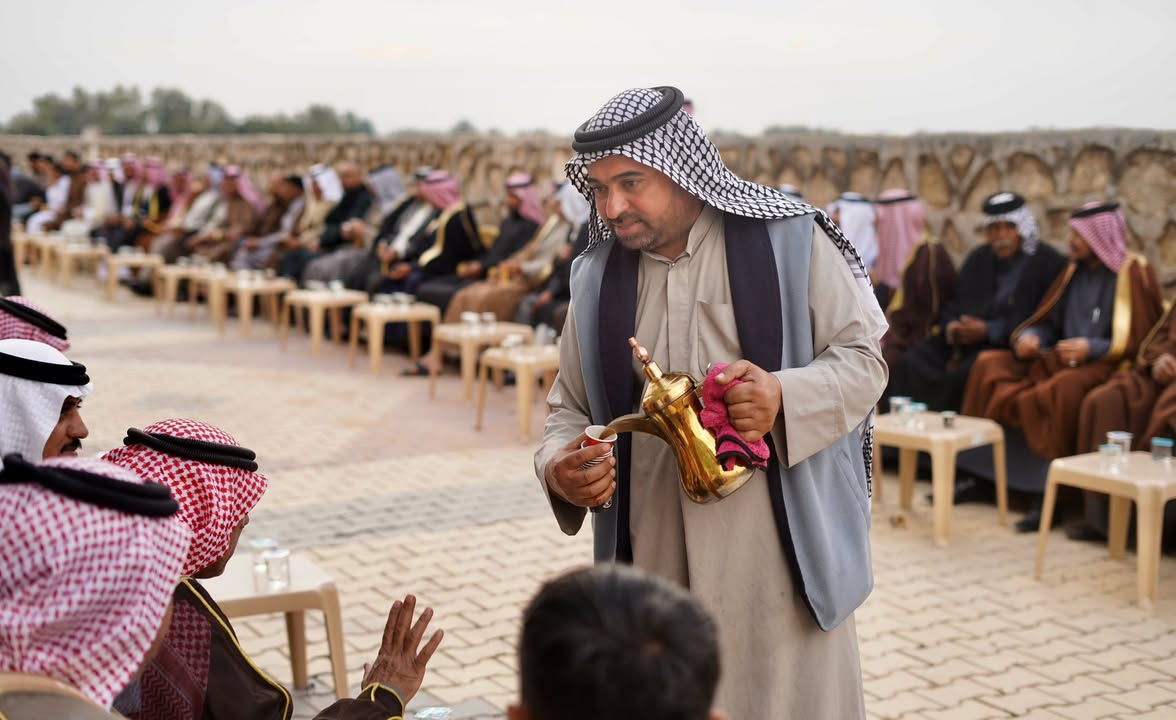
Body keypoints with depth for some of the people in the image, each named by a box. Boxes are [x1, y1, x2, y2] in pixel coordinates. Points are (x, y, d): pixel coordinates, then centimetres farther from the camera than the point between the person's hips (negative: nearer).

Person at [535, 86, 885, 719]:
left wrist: (786, 399, -22)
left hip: (777, 554, -3)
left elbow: (863, 357, -3)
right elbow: (570, 407, 12)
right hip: (651, 559, 4)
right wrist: (559, 468, -10)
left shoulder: (788, 240, -5)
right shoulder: (595, 276, 7)